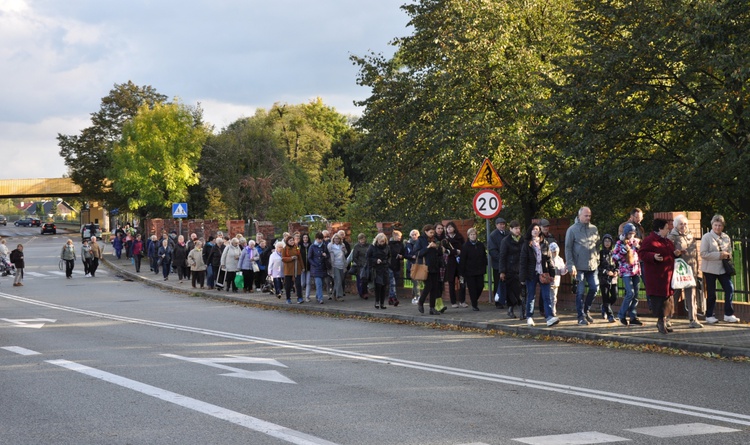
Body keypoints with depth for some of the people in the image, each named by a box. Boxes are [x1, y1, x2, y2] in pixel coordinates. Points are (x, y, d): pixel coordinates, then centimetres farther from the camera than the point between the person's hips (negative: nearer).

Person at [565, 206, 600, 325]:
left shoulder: (594, 229, 10)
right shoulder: (572, 230, -3)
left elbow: (597, 245, 17)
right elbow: (568, 248, -4)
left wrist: (597, 260, 9)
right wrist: (571, 265, -11)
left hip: (592, 265, 4)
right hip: (579, 266, -4)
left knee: (594, 288, 2)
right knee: (580, 291, -2)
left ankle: (586, 310, 22)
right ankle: (581, 316, 5)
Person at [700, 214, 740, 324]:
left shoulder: (726, 237, 7)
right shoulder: (707, 237, -8)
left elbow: (729, 251, 21)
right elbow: (703, 254, -15)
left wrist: (727, 255, -4)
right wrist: (719, 255, -20)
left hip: (723, 268, 4)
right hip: (710, 269, -4)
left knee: (730, 289, -4)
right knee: (711, 293, 3)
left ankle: (728, 315, 6)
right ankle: (709, 316, 17)